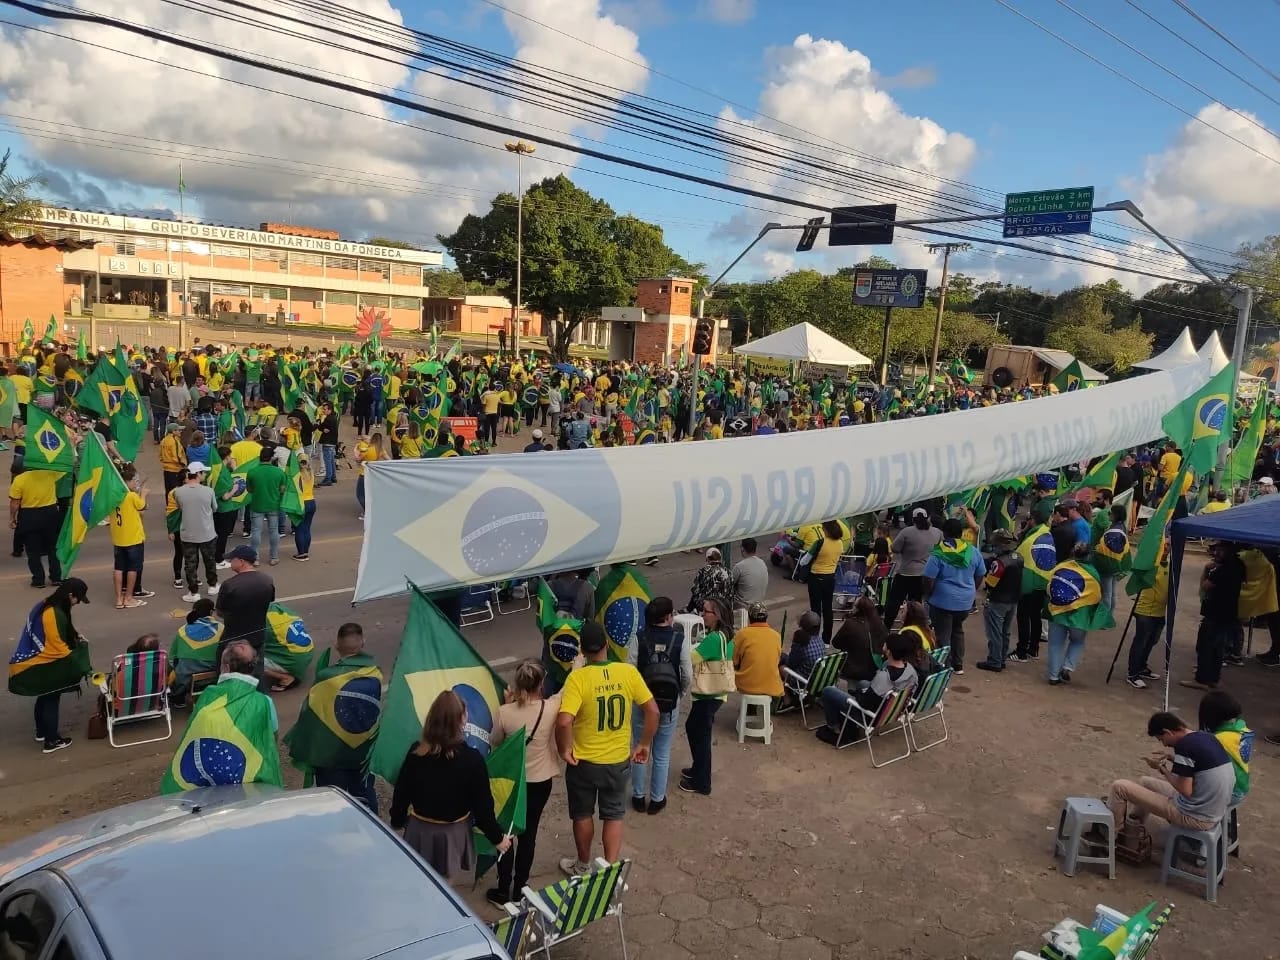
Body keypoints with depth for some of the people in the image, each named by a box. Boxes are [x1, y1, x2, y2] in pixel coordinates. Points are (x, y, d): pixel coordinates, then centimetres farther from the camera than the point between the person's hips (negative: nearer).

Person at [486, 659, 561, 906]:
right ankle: (519, 889, 32)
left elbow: (494, 742, -3)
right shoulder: (551, 708, -22)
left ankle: (503, 890, 27)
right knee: (528, 834, 18)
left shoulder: (505, 712, -22)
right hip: (540, 782, 1)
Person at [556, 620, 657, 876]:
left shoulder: (578, 677, -21)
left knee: (583, 815, 21)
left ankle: (583, 867, 39)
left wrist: (563, 750, -14)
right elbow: (653, 711, -8)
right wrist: (644, 744, 4)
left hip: (584, 762, -2)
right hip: (619, 761, 2)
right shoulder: (628, 672, -11)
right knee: (614, 815, 20)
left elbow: (564, 722, -31)